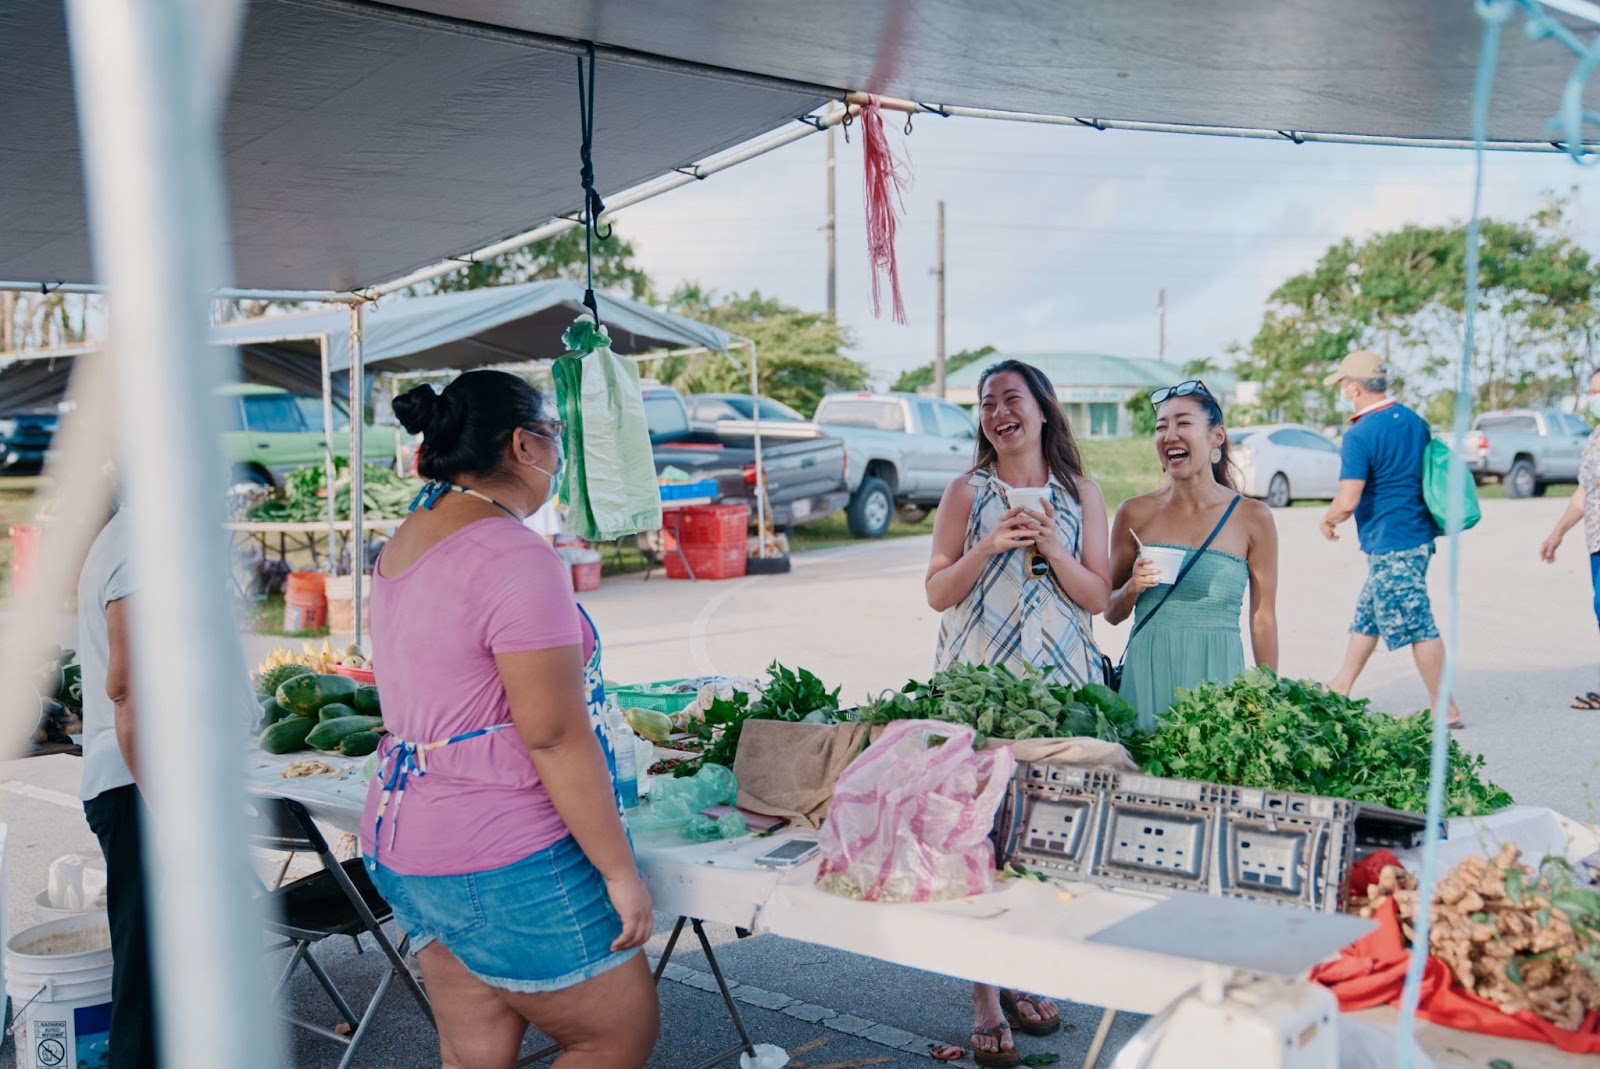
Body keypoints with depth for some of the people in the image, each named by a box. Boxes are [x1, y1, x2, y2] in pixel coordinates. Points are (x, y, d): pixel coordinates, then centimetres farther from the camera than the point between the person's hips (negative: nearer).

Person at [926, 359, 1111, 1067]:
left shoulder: (1080, 494, 8)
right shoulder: (966, 493, 5)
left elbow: (1098, 596, 4)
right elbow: (937, 593, 1)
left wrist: (1052, 546, -11)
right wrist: (991, 545, -13)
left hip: (1061, 682, 2)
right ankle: (985, 999, 4)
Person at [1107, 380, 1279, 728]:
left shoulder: (1252, 517, -1)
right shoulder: (1135, 513, 3)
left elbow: (1263, 619, 5)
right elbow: (1111, 614, 10)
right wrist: (1132, 588, -10)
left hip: (1217, 674, -1)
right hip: (1146, 674, 1)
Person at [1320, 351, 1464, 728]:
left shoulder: (1360, 435, -18)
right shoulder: (1415, 421, 8)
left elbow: (1347, 502, -23)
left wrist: (1327, 521, -3)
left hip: (1391, 546, -9)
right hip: (1418, 537, 9)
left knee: (1418, 628, -2)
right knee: (1366, 617, 20)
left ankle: (1445, 710, 4)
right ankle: (1341, 687, 31)